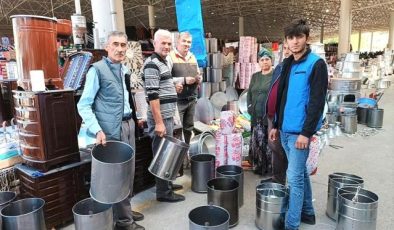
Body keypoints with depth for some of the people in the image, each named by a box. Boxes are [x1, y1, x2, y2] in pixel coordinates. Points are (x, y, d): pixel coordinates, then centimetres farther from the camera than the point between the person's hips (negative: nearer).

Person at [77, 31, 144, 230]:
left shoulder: (124, 69, 11)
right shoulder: (97, 70, -11)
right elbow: (84, 105, -15)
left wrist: (135, 116, 18)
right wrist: (97, 130, -25)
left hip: (128, 124, 8)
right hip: (112, 129, -7)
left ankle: (126, 210, 33)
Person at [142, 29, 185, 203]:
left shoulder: (163, 62, 15)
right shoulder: (152, 64, -15)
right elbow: (152, 95, -22)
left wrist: (173, 88, 10)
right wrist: (159, 122, -25)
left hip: (168, 115, 10)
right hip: (161, 117, -10)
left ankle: (167, 183, 33)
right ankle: (163, 192, 11)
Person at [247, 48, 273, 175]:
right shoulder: (255, 76, 16)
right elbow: (249, 93, 21)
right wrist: (250, 107, 9)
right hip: (256, 116, 5)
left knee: (269, 142, -1)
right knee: (256, 142, 9)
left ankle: (269, 168, 12)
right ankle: (258, 167, 23)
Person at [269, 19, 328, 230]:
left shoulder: (316, 64, -10)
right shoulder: (287, 64, 12)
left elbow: (317, 101, -16)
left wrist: (306, 132, -19)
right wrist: (276, 125, 15)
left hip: (300, 131, -7)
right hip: (285, 130, 8)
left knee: (294, 177, -2)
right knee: (301, 172, 18)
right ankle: (307, 212, 34)